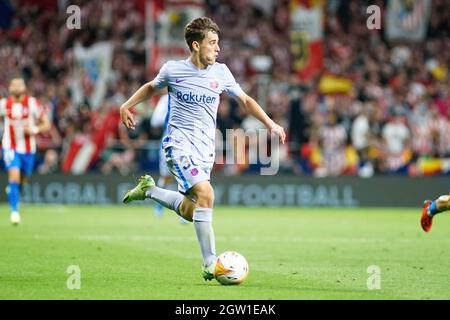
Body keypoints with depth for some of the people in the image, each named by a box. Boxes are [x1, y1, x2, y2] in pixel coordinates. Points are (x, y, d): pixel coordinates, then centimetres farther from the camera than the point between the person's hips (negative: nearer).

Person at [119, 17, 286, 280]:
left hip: (206, 149, 5)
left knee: (190, 212, 4)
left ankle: (149, 190, 31)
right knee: (206, 193, -25)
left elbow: (245, 100, 15)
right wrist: (127, 106, 8)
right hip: (179, 143, -5)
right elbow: (151, 87, 18)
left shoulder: (220, 72, 4)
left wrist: (270, 124, 6)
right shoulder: (173, 70, -3)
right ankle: (210, 264, -21)